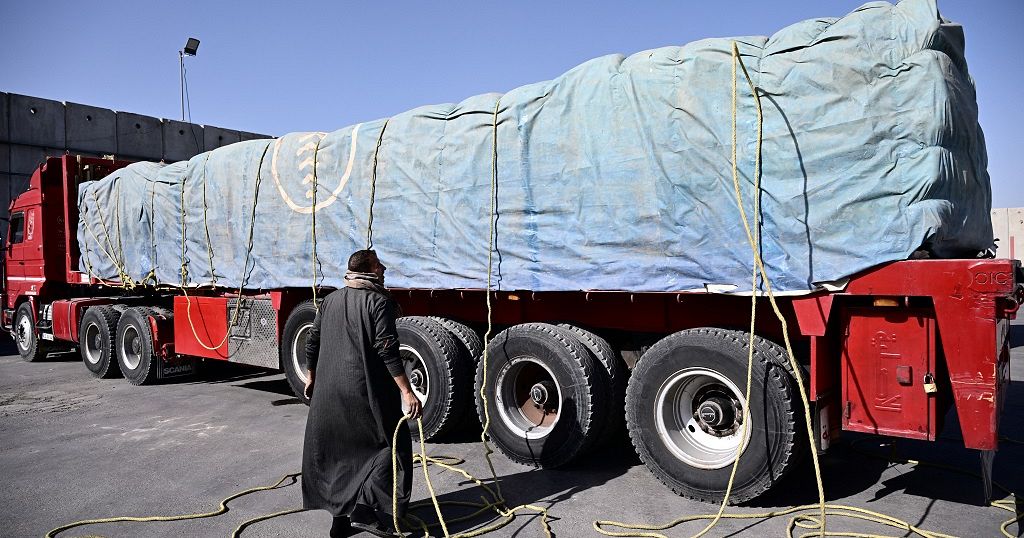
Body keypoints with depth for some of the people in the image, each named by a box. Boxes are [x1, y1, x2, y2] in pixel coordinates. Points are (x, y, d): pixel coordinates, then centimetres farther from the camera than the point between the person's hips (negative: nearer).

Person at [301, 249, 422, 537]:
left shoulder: (330, 301, 10)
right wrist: (407, 392, -19)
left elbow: (312, 342, 16)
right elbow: (387, 350, -19)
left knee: (337, 451, 17)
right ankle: (366, 510, -3)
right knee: (390, 446, 5)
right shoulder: (379, 301, -10)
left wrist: (311, 375, 31)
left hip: (328, 391, 7)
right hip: (366, 392, -7)